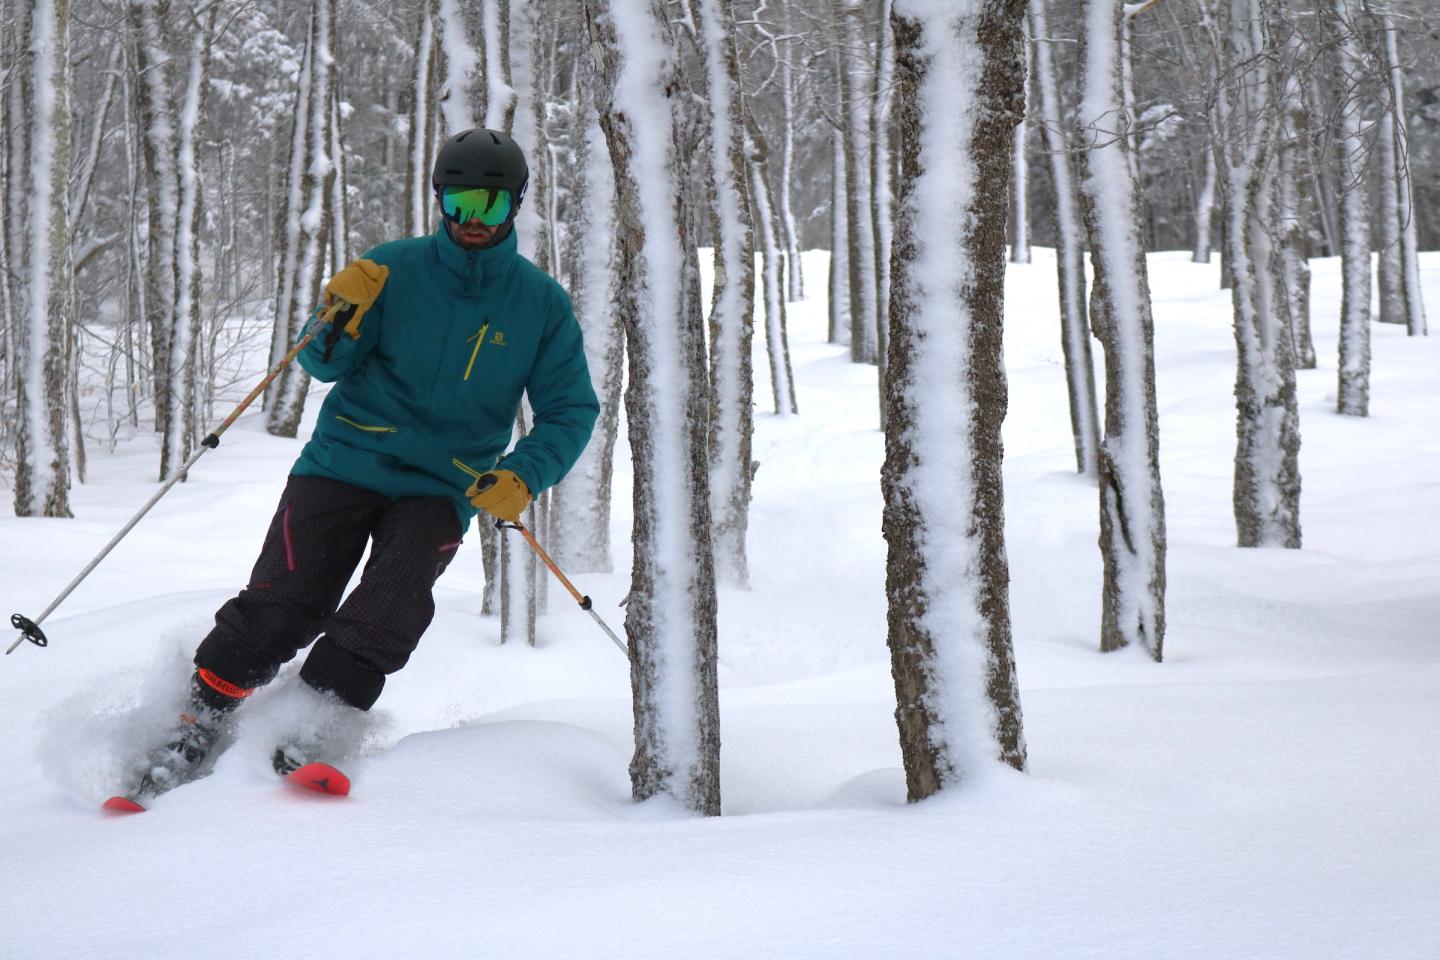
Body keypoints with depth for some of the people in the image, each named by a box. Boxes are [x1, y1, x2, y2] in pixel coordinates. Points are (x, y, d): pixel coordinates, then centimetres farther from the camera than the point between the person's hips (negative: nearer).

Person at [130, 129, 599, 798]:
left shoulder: (541, 304, 1)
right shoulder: (394, 269, -1)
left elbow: (571, 411, 4)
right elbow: (325, 366, 2)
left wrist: (524, 475, -13)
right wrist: (343, 317, -20)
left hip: (441, 489, 1)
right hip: (345, 461, 0)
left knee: (388, 613, -24)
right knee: (282, 603, -11)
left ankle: (306, 730, -21)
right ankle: (198, 726, 1)